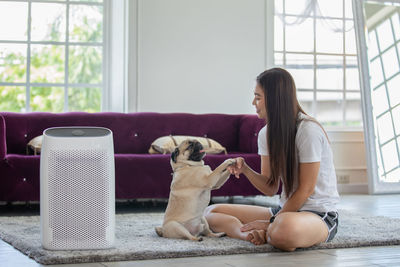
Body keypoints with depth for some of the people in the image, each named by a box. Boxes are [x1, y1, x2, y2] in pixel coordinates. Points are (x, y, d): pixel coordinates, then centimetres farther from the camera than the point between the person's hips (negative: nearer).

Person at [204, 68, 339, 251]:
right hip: (286, 209, 8)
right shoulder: (266, 134, 7)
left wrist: (271, 223, -14)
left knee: (285, 229, -45)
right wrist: (245, 170, -13)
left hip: (320, 214, -8)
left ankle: (262, 235, -14)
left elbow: (306, 190, -15)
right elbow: (271, 188, 6)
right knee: (212, 212, 1)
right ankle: (253, 235, -23)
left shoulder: (308, 130, -16)